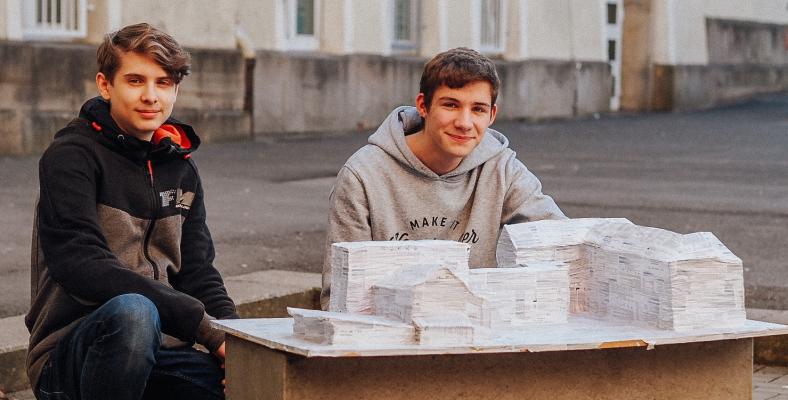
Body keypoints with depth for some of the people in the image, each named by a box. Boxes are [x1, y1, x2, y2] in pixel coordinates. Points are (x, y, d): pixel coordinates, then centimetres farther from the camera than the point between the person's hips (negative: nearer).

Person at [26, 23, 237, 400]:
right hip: (68, 352, -4)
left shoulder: (181, 170, 16)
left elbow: (197, 273, 12)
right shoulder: (71, 157, -5)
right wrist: (202, 324, -24)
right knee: (132, 311, -38)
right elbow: (82, 266, -19)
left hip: (158, 353, 4)